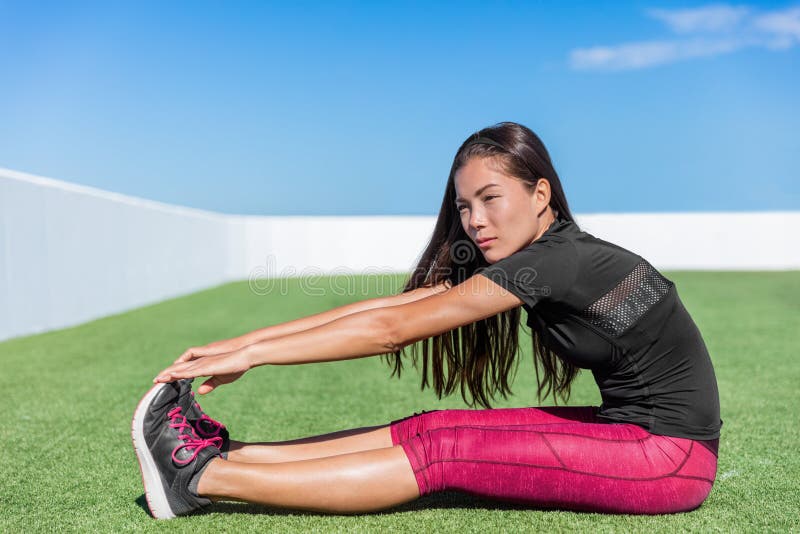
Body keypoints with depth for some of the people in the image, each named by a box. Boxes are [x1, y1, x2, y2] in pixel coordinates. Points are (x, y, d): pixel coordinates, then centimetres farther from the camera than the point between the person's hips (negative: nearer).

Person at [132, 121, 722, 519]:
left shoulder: (557, 260, -21)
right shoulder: (557, 254, 4)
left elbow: (392, 330, -23)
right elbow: (392, 304, -2)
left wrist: (250, 355, -18)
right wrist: (244, 341, -5)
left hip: (672, 455, -8)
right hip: (630, 430, 8)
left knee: (445, 452, -18)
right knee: (431, 431, -7)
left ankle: (204, 477, -16)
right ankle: (225, 453, -6)